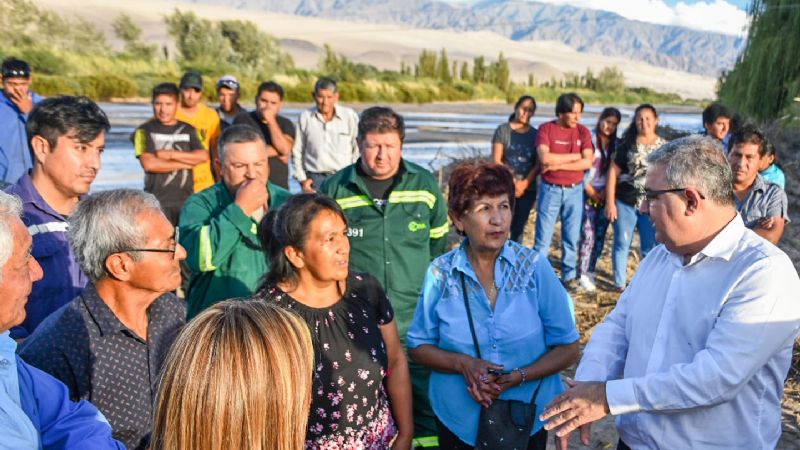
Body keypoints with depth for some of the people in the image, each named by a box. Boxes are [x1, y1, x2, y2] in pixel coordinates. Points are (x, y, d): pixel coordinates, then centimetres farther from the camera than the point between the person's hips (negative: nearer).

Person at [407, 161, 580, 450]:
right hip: (459, 420, 0)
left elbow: (568, 348, -7)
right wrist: (462, 364, -20)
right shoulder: (440, 274, -11)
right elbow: (418, 345, -2)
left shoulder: (535, 267, -12)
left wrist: (519, 377, -21)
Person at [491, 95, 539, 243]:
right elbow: (496, 161, -5)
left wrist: (524, 183, -12)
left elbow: (538, 164, 2)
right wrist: (513, 181, -12)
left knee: (518, 228, 8)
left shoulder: (535, 134, 7)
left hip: (528, 189, 3)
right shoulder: (503, 130, -1)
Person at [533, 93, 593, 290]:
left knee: (572, 236, 9)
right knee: (543, 236, 1)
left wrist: (558, 165, -15)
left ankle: (569, 275, 22)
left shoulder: (583, 132, 3)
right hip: (551, 189, -2)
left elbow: (588, 162, -8)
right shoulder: (546, 129, -4)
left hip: (575, 190, 2)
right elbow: (545, 158, -18)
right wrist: (575, 156, -10)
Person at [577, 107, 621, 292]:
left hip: (606, 196, 4)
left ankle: (590, 272, 15)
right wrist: (592, 193, -7)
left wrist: (605, 192, -4)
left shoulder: (617, 145, 10)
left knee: (600, 236, 5)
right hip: (588, 195, -4)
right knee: (588, 236, -8)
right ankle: (583, 275, -1)